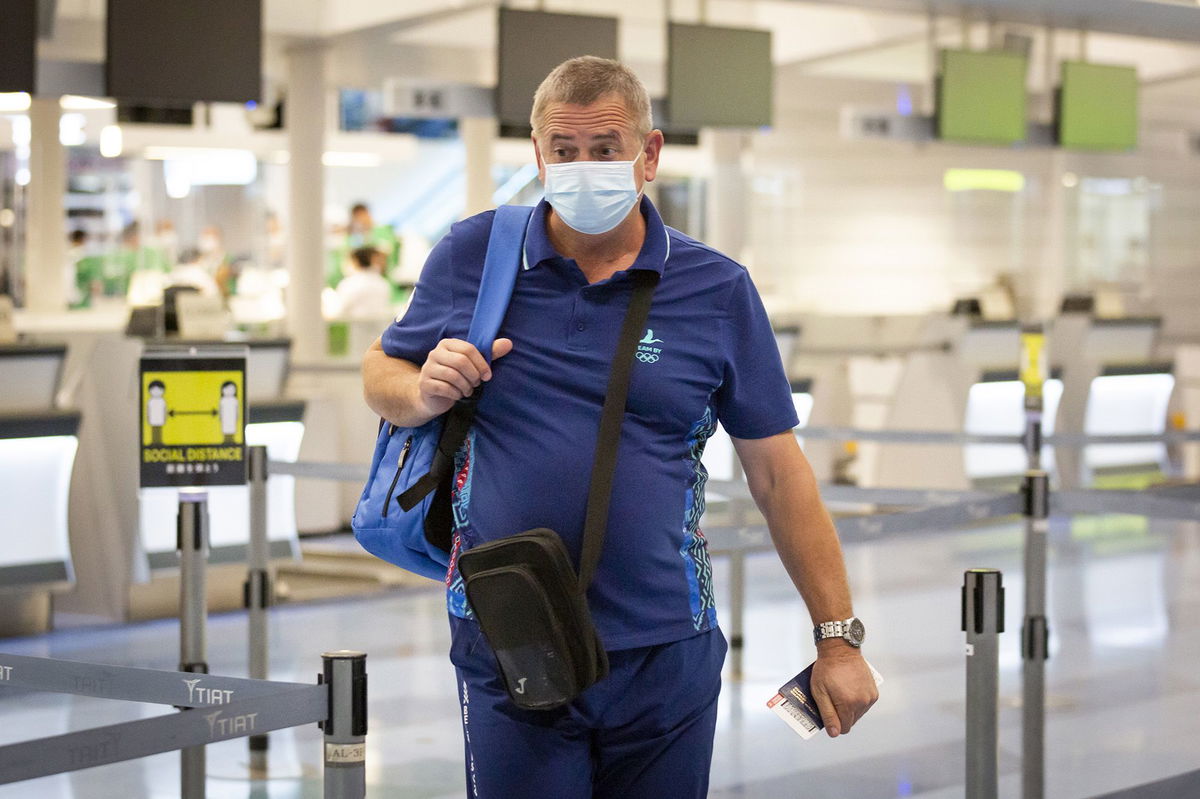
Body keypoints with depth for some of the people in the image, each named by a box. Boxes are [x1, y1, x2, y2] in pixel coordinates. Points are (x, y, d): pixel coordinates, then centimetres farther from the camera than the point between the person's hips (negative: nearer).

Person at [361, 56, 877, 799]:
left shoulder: (718, 291, 2)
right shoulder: (471, 257, 2)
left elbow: (780, 474, 4)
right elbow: (381, 374, 15)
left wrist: (839, 638, 1)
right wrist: (424, 392, -10)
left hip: (666, 655, 1)